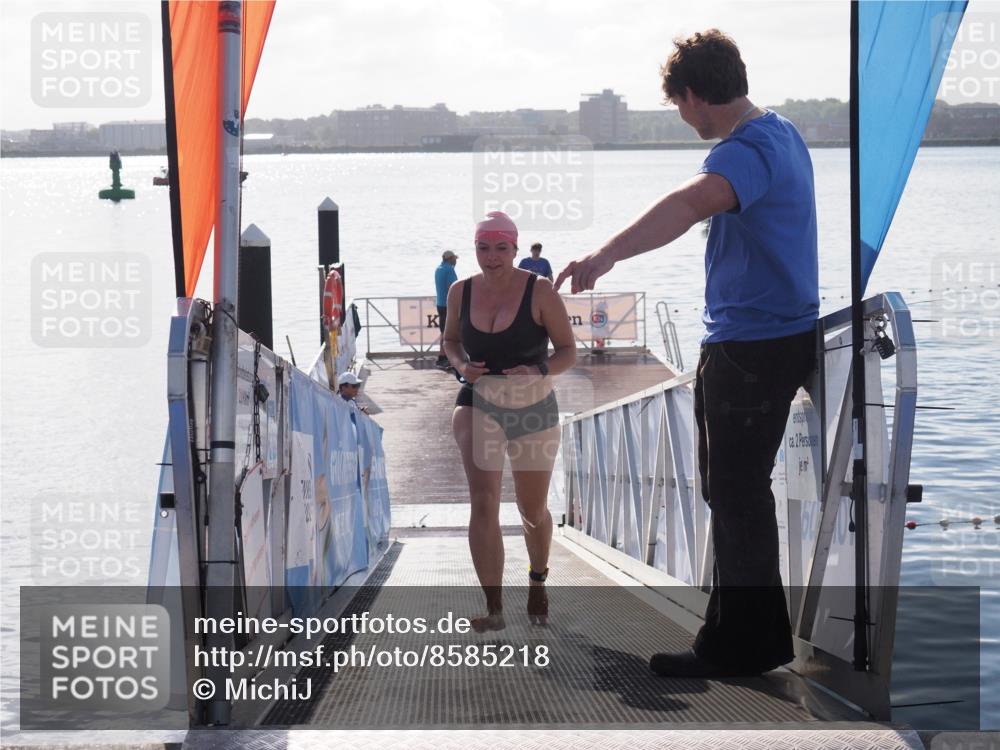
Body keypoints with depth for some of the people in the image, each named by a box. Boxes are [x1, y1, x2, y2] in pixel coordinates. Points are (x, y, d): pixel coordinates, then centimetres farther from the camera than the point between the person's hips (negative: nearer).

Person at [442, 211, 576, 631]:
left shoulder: (539, 292, -12)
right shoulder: (461, 292, -3)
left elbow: (568, 351, -7)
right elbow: (450, 339, 14)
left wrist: (539, 370, -26)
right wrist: (461, 365, -7)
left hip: (533, 407, 0)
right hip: (479, 403, 0)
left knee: (533, 510, 16)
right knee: (483, 500, -22)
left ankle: (537, 581, 47)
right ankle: (493, 608, -21)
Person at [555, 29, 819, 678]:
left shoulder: (745, 152, -22)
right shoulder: (781, 133, 11)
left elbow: (690, 204, -43)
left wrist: (606, 256, -55)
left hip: (749, 349, -11)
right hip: (786, 333, 11)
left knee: (735, 496, -3)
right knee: (741, 491, 18)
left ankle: (737, 648, 3)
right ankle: (760, 635, 28)